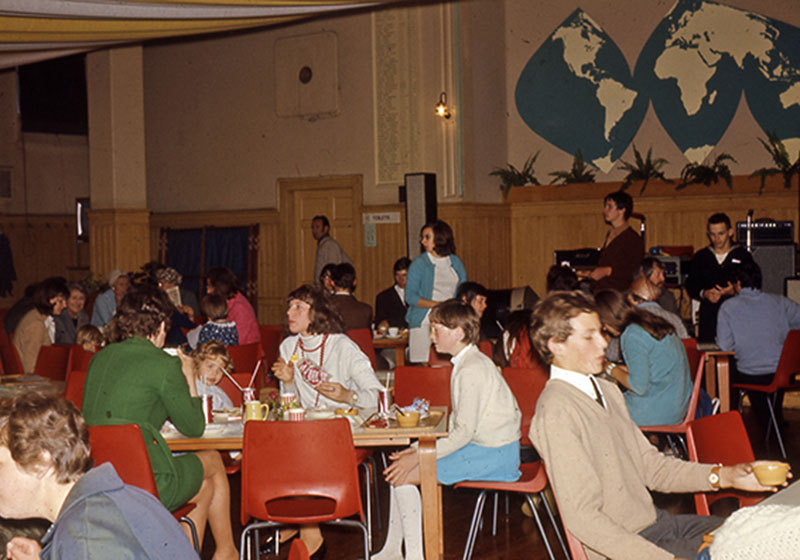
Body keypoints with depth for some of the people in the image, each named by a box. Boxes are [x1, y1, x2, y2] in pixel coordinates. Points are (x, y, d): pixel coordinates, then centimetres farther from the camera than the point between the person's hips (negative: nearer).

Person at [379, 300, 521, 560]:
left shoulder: (472, 370, -20)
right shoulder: (467, 363, 12)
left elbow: (464, 431, -23)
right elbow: (456, 422, 15)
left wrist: (418, 457, -19)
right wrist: (417, 448, 8)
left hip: (492, 454, -10)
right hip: (480, 445, 10)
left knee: (403, 475, -14)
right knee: (398, 465, 9)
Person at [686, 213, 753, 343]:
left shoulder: (743, 255, 9)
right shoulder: (701, 257, 16)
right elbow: (691, 285, 15)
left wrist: (734, 291, -14)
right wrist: (705, 293, -5)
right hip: (708, 316, 2)